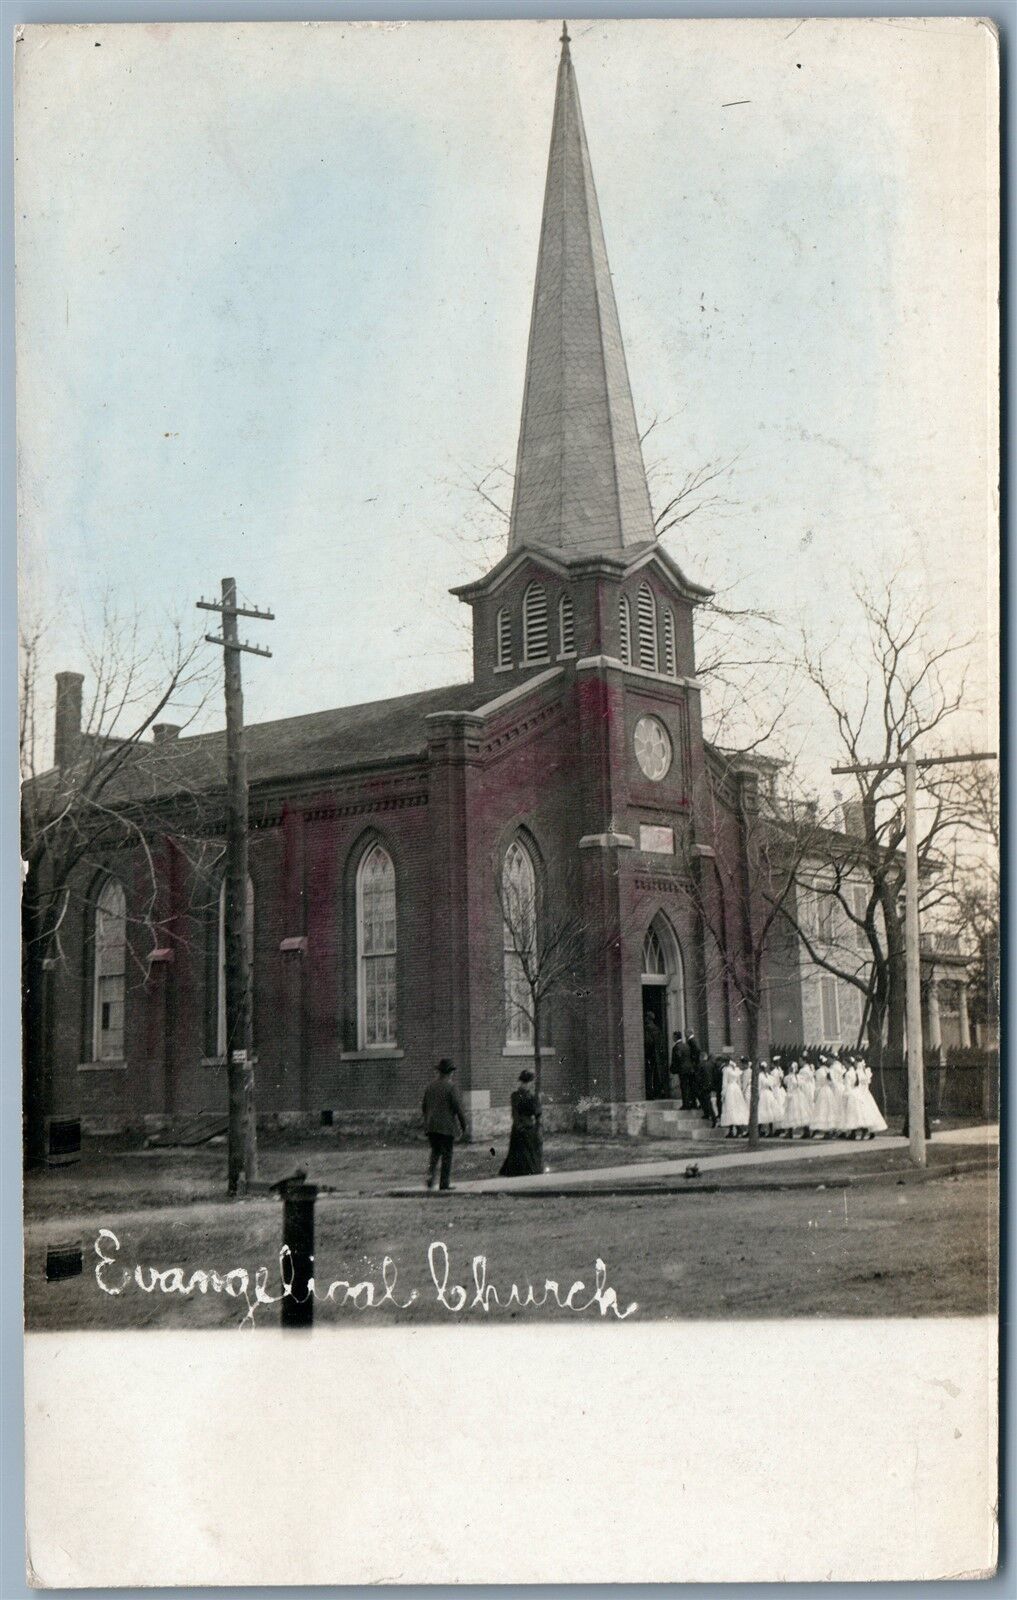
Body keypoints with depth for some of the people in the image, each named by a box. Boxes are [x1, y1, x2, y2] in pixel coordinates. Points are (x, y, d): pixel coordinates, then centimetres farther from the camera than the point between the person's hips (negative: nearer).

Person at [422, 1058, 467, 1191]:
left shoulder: (430, 1086, 7)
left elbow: (424, 1107, 14)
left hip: (430, 1126, 5)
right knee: (446, 1155, 3)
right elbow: (458, 1107, -11)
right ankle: (444, 1183, 3)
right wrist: (464, 1126, -4)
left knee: (435, 1151, 18)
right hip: (446, 1126, -5)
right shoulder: (450, 1087, -11)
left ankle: (431, 1173, -3)